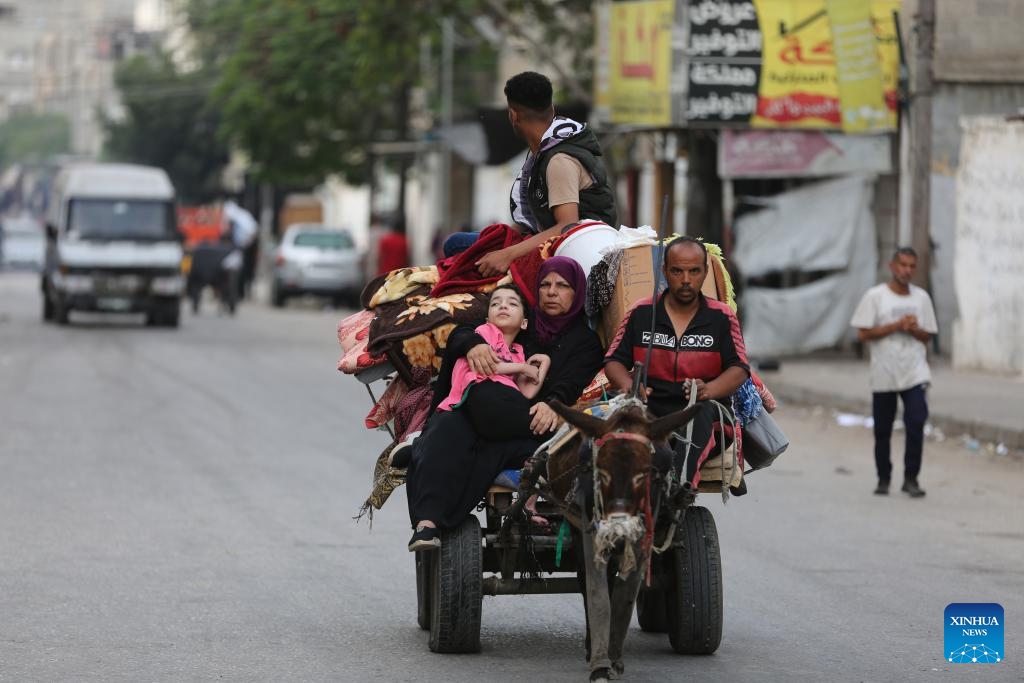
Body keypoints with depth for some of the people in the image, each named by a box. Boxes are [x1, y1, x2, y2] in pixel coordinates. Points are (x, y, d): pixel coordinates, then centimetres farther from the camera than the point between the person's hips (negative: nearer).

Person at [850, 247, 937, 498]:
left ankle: (911, 479, -6)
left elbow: (927, 336, 14)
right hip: (884, 374, -1)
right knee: (882, 430, 6)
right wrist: (896, 326, -13)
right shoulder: (875, 296, -1)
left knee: (916, 423, -14)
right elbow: (863, 333, -7)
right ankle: (883, 479, 22)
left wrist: (914, 329, -9)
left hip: (914, 373, 1)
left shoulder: (921, 297, 9)